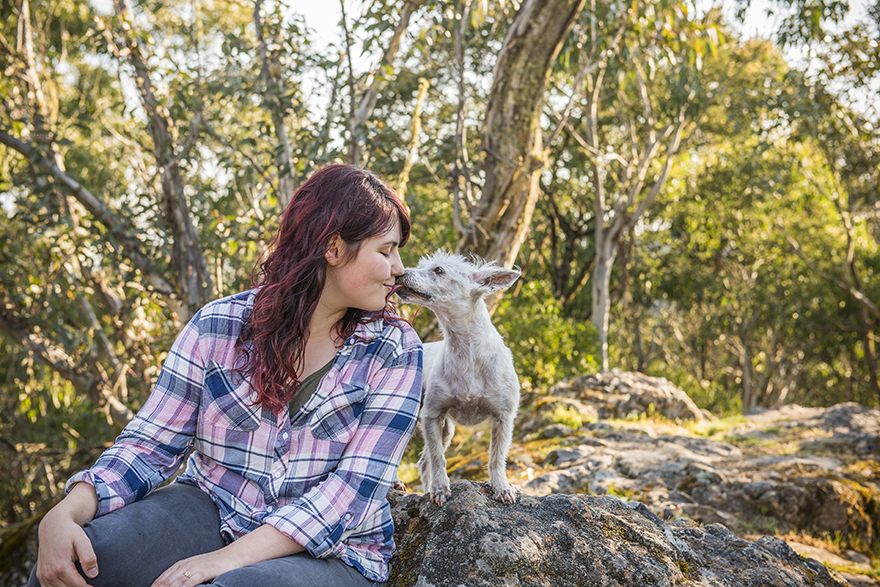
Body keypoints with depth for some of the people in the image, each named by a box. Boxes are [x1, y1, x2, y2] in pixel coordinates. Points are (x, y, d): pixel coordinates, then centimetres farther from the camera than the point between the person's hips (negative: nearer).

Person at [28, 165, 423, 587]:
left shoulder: (395, 350, -7)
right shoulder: (217, 327, -2)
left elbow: (354, 490, -15)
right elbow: (150, 443, -1)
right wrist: (64, 515, -21)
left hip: (331, 550, -1)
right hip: (210, 512, 2)